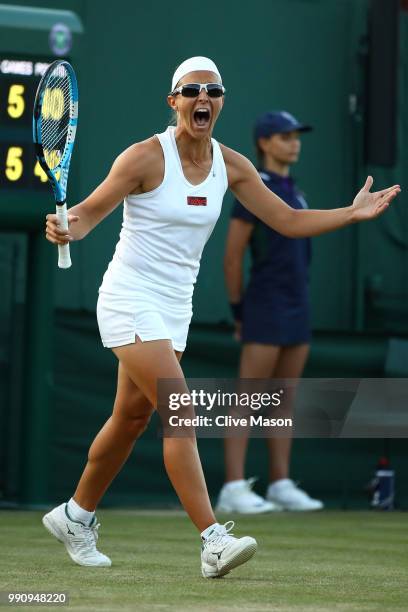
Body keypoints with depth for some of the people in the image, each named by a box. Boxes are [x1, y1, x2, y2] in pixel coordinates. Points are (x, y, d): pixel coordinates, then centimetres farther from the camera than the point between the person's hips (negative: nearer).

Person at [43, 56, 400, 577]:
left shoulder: (230, 166, 2)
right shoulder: (146, 157, -14)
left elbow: (288, 221, 6)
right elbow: (90, 211, -12)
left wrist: (353, 212, -4)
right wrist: (67, 228, -34)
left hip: (174, 307, 7)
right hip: (131, 300, -7)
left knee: (131, 418, 15)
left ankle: (75, 515, 33)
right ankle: (213, 541, -23)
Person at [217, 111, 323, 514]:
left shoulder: (292, 191, 16)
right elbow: (232, 256, -10)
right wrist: (238, 312, -4)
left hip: (297, 310, 8)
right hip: (265, 310, -8)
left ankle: (281, 486, 13)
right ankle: (234, 489, -10)